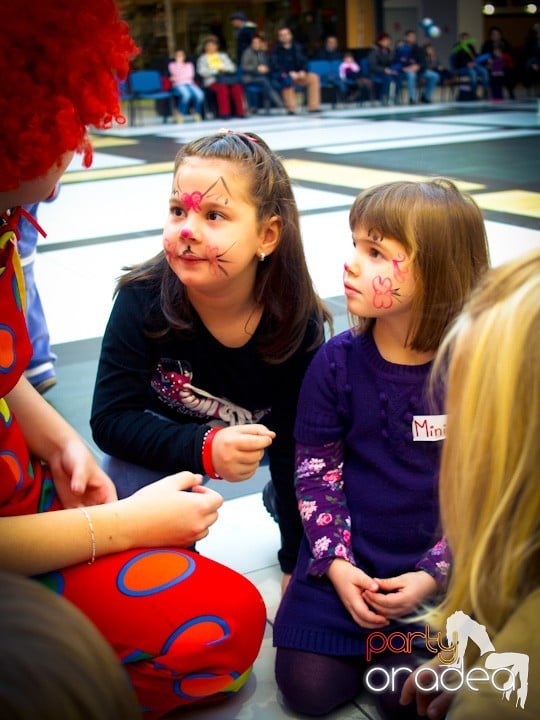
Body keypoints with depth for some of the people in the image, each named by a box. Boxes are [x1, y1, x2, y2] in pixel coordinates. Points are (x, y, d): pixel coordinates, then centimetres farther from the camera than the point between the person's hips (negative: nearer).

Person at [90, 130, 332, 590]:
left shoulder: (297, 321, -27)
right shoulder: (144, 298, -30)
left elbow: (293, 443, -18)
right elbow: (110, 419, -29)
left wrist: (298, 561, -14)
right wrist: (204, 447, -46)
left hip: (257, 434, 2)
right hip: (164, 437, -2)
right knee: (134, 485, -30)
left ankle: (283, 502, 20)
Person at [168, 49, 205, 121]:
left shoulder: (189, 64, 23)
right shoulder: (172, 64, 17)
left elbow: (190, 75, 4)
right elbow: (176, 74, -2)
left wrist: (177, 78, -4)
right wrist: (178, 62, 7)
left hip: (190, 83, 3)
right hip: (178, 85, -3)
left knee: (199, 94, -31)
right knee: (186, 94, -39)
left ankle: (197, 114, -18)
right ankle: (180, 115, -27)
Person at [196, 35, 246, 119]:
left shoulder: (223, 55, 26)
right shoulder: (202, 58, 15)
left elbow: (232, 67, 15)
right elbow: (202, 71, -3)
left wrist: (224, 69, -6)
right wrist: (216, 71, -10)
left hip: (227, 78, 3)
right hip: (212, 80, -3)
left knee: (237, 86, -30)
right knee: (222, 87, -38)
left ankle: (240, 112, -29)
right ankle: (224, 113, -38)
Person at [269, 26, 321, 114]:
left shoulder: (297, 47, 8)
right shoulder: (276, 49, -6)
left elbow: (303, 61, 11)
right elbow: (274, 65, -14)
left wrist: (303, 71, -12)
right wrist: (289, 73, -25)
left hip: (298, 75, 5)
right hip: (282, 76, -5)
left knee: (314, 78, -16)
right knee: (287, 81, -39)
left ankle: (313, 106, -18)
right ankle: (291, 108, -35)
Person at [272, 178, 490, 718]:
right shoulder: (337, 361, -6)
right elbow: (316, 472, -3)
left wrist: (432, 575, -14)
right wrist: (336, 564, -12)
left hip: (433, 570, -1)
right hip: (347, 564, 2)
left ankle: (388, 646, 22)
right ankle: (370, 644, 25)